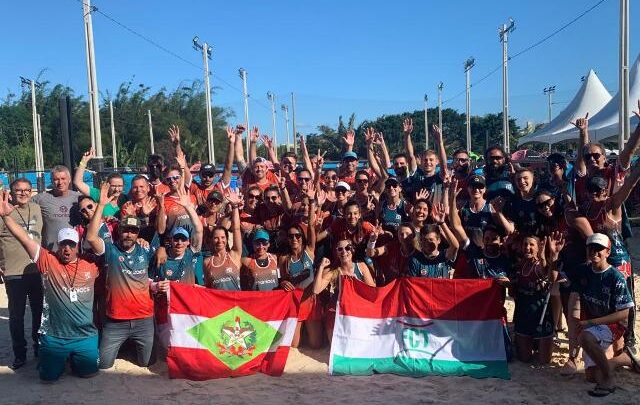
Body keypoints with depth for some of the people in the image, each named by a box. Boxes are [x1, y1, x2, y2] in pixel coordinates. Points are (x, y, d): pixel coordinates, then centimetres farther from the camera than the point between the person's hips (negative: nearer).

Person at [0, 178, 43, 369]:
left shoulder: (36, 209, 7)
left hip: (37, 271, 5)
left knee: (40, 311, 14)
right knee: (16, 315, 6)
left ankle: (39, 348, 30)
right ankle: (19, 354, 19)